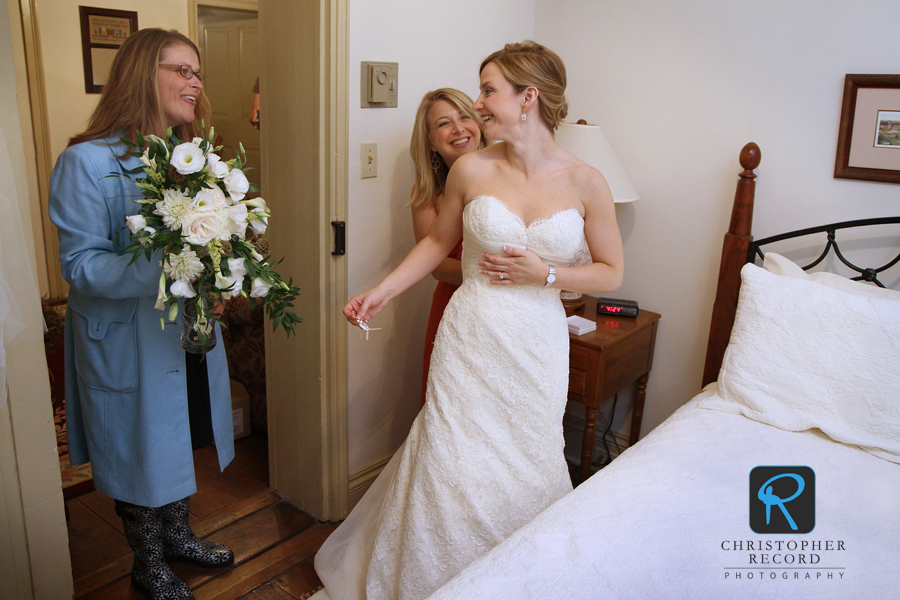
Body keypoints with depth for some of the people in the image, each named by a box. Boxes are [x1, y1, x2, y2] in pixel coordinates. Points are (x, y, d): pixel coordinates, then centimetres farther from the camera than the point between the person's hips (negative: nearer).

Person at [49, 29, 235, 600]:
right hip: (128, 344, -6)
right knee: (141, 451, 12)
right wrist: (165, 269, -33)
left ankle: (179, 536, 46)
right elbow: (80, 264, -20)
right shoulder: (87, 161, -16)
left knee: (180, 441, 21)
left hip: (189, 335, 6)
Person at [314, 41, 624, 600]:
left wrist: (544, 274, -12)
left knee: (527, 467, 11)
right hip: (470, 340, 0)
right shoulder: (471, 169, -3)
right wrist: (382, 291, 4)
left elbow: (612, 272, 2)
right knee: (452, 467, 4)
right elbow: (439, 240, 11)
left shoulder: (585, 181, -6)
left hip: (536, 349, 0)